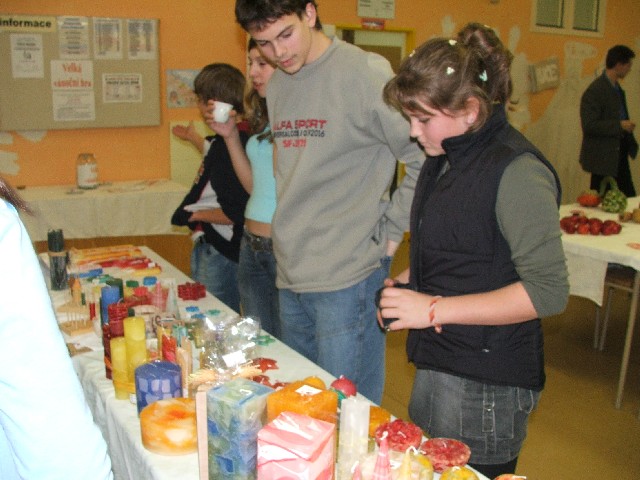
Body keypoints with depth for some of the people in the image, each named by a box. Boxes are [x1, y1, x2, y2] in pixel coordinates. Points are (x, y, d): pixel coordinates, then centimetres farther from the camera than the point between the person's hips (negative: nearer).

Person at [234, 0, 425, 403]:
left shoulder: (365, 72, -11)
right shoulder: (276, 86, 12)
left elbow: (426, 158, -13)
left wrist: (389, 232, -10)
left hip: (347, 278, -7)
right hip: (290, 278, 7)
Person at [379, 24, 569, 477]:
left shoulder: (517, 171, -18)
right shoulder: (446, 159, 9)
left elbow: (548, 291, -21)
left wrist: (435, 308, -22)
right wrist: (412, 279, 3)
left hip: (485, 385, -8)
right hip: (437, 365, 8)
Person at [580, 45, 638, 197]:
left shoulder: (617, 88, 12)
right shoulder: (595, 90, -17)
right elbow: (589, 125, -23)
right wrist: (619, 126, -21)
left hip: (619, 154, 9)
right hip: (603, 156, -9)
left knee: (629, 197, 13)